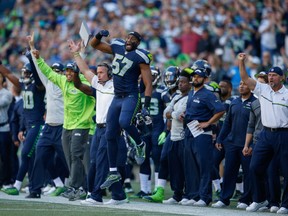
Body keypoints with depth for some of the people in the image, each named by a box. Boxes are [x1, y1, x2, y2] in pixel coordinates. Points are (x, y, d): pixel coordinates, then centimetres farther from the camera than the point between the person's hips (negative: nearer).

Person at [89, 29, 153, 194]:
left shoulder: (140, 57, -12)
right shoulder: (117, 47, 7)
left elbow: (148, 83, -13)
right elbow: (94, 44, 20)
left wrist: (146, 106, -21)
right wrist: (99, 35, -3)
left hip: (131, 97, -7)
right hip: (117, 98, 7)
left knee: (124, 122, -34)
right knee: (111, 135, 7)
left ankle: (140, 144, -3)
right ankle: (114, 173, 15)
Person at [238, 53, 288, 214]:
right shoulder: (262, 89, 9)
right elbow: (245, 78, 5)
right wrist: (241, 62, -7)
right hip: (266, 134, 4)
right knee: (255, 167, 1)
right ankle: (259, 200, 15)